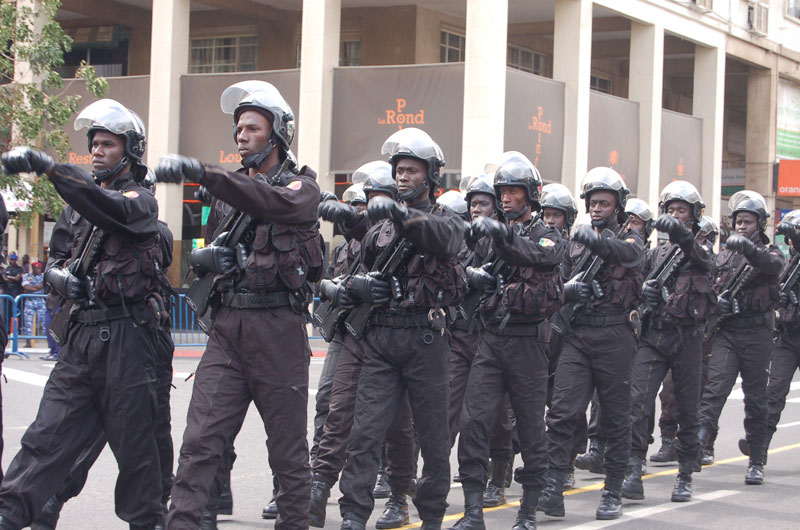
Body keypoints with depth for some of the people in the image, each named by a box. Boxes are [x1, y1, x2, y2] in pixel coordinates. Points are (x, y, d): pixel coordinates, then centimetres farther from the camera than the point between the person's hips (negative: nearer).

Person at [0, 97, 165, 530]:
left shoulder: (140, 201, -3)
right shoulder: (81, 204, 18)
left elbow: (112, 208, -27)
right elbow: (55, 259, 24)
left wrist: (48, 167, -36)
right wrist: (58, 275, -2)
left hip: (125, 335, -6)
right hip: (82, 333, 6)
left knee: (133, 439, 1)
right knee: (48, 433, 1)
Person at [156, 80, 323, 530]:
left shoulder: (301, 186, 1)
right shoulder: (228, 191, 20)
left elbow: (272, 203, -23)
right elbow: (205, 254, 29)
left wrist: (200, 172, -36)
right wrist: (205, 258, 1)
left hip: (279, 327, -5)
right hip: (228, 325, 5)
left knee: (288, 446, 2)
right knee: (200, 441, -6)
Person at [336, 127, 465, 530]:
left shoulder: (444, 220, 6)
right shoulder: (380, 228, 19)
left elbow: (447, 238, -20)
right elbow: (354, 275, 24)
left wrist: (402, 214, -39)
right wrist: (358, 286, -3)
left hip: (426, 339, -3)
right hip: (380, 338, 3)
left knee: (433, 435, 4)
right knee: (365, 431, -7)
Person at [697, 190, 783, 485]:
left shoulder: (769, 251, 5)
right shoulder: (724, 255, 16)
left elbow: (773, 264, -20)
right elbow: (712, 287, 23)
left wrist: (748, 247, -40)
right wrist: (717, 301, -2)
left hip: (757, 333, -2)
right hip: (726, 331, 2)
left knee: (756, 399, 3)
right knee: (715, 386, -16)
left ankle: (757, 462, 11)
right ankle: (699, 441, -31)